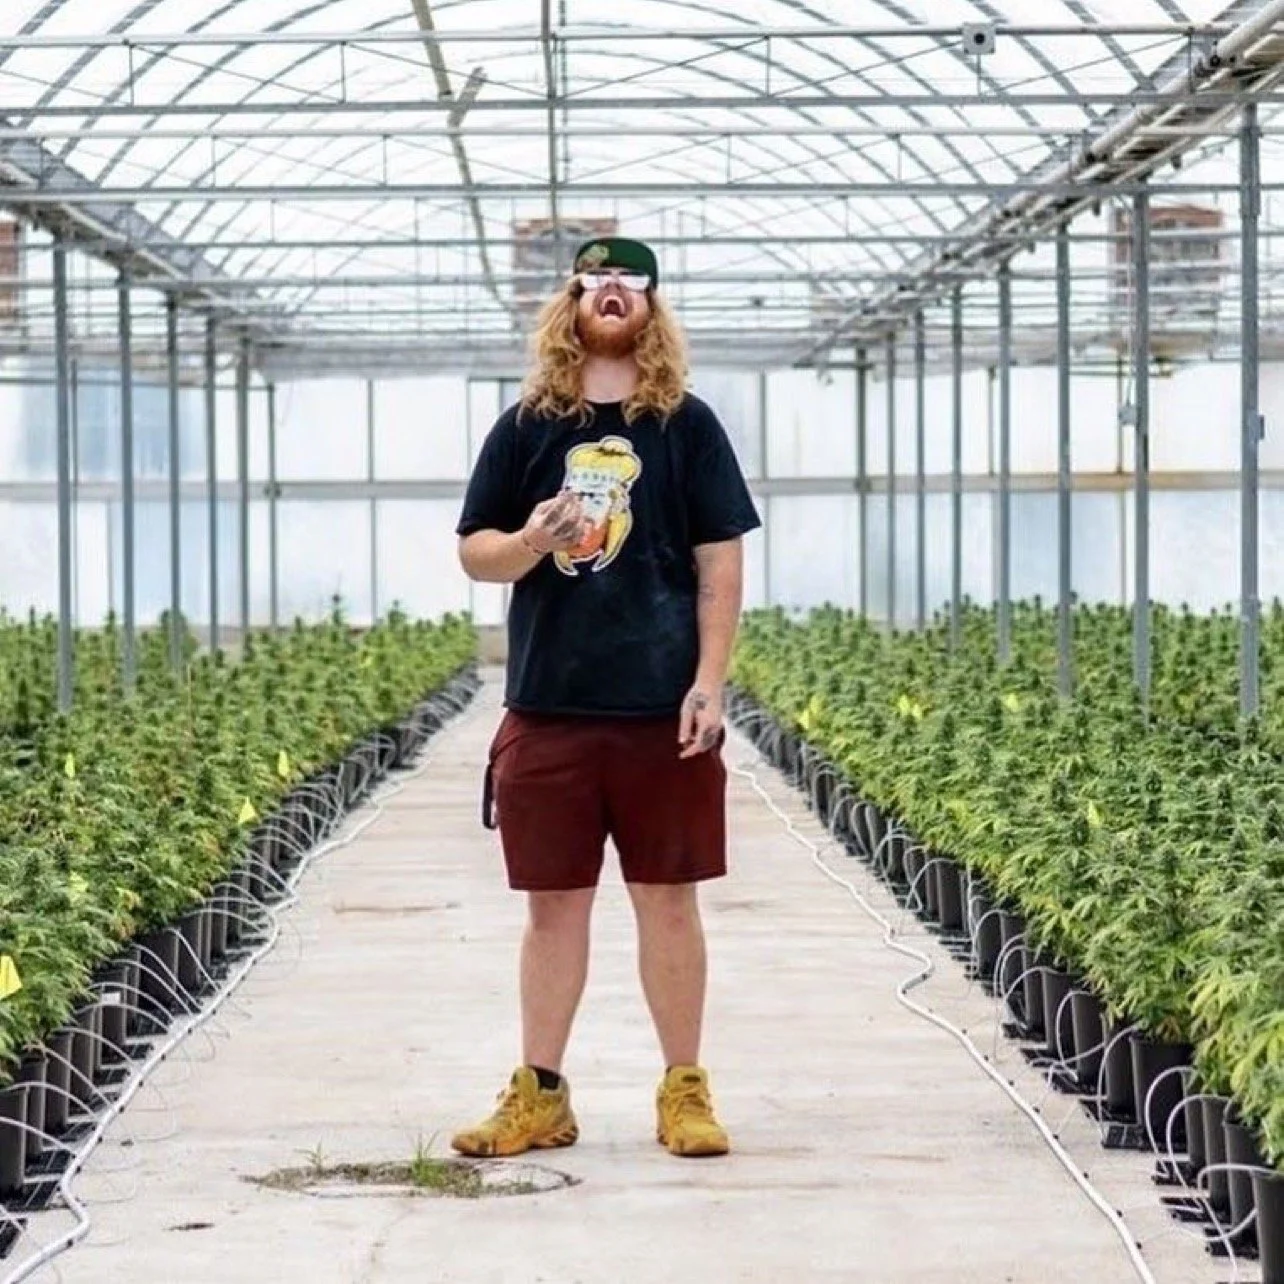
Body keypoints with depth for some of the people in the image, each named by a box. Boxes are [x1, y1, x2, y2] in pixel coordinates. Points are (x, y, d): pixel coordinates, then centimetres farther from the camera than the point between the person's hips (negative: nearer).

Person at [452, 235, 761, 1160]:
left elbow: (722, 561, 1)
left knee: (669, 900, 4)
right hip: (548, 706, 1)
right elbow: (474, 552, 9)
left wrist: (709, 684, -7)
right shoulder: (525, 427, 6)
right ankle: (540, 1094, 14)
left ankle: (685, 1091, 13)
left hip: (663, 709, -1)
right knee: (554, 905, 7)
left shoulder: (686, 425, 3)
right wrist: (528, 543, -14)